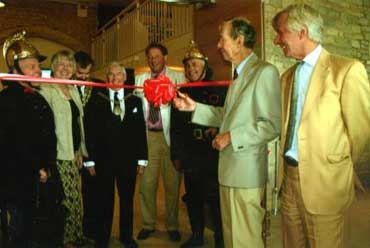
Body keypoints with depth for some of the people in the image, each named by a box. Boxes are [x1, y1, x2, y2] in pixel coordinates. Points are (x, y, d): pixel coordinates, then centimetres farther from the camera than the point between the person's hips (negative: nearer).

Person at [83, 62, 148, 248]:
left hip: (128, 160, 2)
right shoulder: (96, 100, 2)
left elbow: (141, 131, 4)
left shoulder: (135, 101, 7)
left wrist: (141, 159, 1)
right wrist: (90, 159, -7)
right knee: (103, 201, 8)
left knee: (127, 200, 13)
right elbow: (90, 131, -2)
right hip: (103, 160, -1)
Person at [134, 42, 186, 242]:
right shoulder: (140, 79, 14)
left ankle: (172, 225, 22)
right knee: (147, 183, 7)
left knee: (172, 183, 5)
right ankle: (148, 224, 24)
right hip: (148, 135, 3)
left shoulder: (177, 77, 4)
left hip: (170, 135, -2)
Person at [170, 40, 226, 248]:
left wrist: (218, 129, -16)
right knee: (193, 197, 12)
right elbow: (175, 126, 12)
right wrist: (176, 154, 9)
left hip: (213, 154, -4)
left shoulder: (219, 90, 0)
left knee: (215, 197, -1)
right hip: (190, 155, 4)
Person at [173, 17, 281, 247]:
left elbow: (272, 125, -20)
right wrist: (195, 107, 9)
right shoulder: (239, 76, 16)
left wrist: (231, 137, -17)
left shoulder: (265, 72, -14)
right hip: (229, 169, 9)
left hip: (246, 171, -9)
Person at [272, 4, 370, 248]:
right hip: (290, 178, 6)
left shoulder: (347, 69, -9)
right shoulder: (287, 76, 11)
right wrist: (288, 167, 9)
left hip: (324, 182, -6)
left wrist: (340, 169, 5)